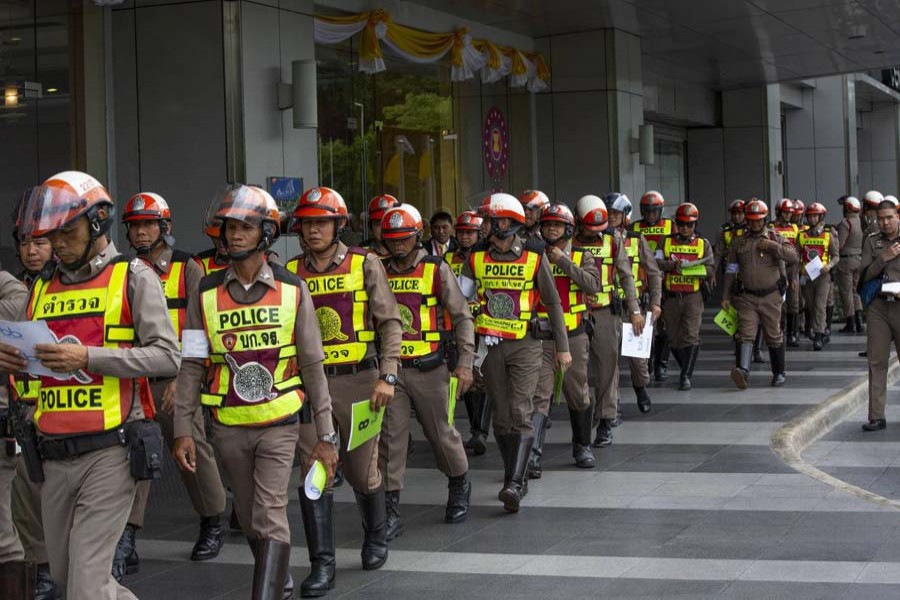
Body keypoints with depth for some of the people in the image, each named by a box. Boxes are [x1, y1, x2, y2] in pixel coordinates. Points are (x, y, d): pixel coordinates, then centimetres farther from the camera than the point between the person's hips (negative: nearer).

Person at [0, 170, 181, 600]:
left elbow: (167, 357, -9)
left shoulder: (133, 279, 0)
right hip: (55, 457, 6)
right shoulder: (42, 288, 15)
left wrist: (88, 358, -19)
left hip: (107, 452, -6)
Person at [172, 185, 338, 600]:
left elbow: (312, 366, -1)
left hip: (278, 425, -2)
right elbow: (191, 366, 3)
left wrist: (326, 435, -2)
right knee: (251, 522, 15)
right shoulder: (206, 293, 0)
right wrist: (183, 429, -3)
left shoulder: (292, 290, -3)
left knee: (269, 519, -11)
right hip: (228, 427, 3)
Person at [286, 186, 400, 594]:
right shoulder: (291, 272, 5)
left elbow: (389, 322, -2)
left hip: (357, 379, -1)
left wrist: (387, 376, -11)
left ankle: (375, 538, 36)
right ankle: (322, 565, 4)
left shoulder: (364, 265, -1)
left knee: (362, 471, 9)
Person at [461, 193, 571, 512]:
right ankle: (517, 478, 21)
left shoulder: (533, 256, -2)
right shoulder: (476, 258, 3)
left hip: (525, 345, -3)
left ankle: (513, 485, -18)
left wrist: (563, 347, 4)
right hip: (490, 344, 3)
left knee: (520, 414, -12)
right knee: (501, 416, 8)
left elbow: (552, 303, 4)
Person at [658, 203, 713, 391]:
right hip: (671, 297, 2)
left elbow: (709, 270, -5)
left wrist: (685, 266, -16)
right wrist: (673, 265, -23)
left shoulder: (703, 245, 6)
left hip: (693, 296, -2)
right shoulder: (666, 243, 6)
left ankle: (686, 376, -10)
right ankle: (687, 369, 31)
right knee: (674, 338, 10)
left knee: (691, 336, -13)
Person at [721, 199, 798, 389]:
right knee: (745, 334, -14)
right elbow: (730, 271, 11)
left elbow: (793, 257, -11)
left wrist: (772, 246, -19)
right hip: (746, 297, 0)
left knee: (774, 336, 8)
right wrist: (726, 297, 7)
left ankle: (779, 373, 21)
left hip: (771, 296, 0)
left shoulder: (775, 239, 4)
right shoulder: (738, 243, 8)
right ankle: (743, 371, -27)